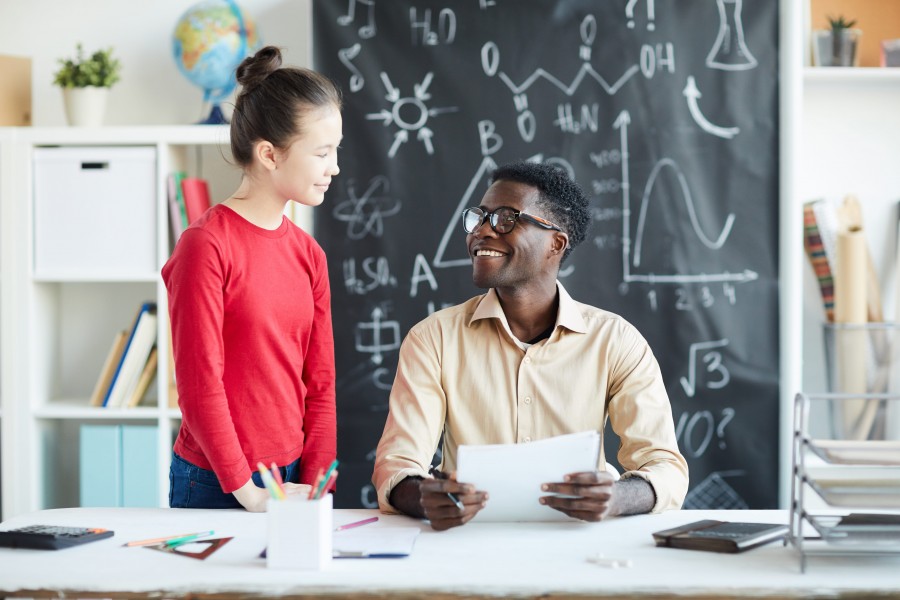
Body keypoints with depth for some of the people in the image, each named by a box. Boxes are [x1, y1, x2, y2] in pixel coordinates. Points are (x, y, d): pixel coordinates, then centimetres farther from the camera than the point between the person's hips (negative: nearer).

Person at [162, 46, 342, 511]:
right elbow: (199, 384, -15)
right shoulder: (206, 245, -13)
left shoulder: (308, 254, 7)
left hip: (291, 478, 6)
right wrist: (248, 492, -15)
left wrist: (315, 483, -3)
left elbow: (320, 380, 7)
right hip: (215, 486, -6)